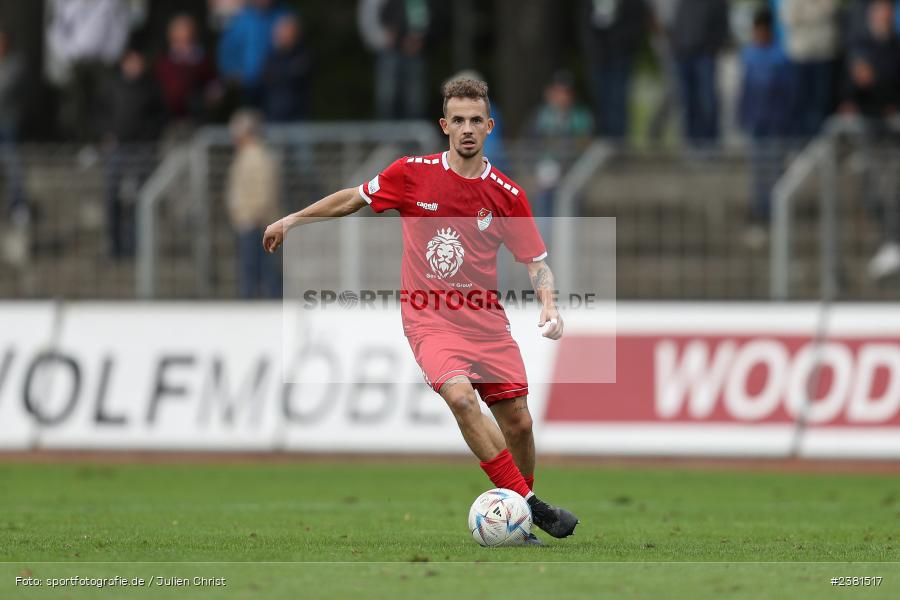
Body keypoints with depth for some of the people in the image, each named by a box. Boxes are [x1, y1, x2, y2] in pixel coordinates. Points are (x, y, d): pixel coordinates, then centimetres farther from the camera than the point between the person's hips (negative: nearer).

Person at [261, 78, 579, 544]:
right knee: (460, 396, -28)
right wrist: (292, 220, 13)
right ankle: (528, 504, -24)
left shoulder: (507, 195, -2)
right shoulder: (413, 173, -5)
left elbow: (536, 261, 3)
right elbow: (354, 198, 11)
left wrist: (548, 306, -15)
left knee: (517, 422, -1)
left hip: (487, 324, 2)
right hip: (430, 322, -2)